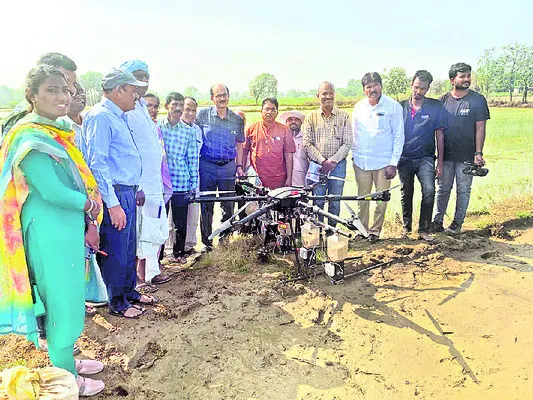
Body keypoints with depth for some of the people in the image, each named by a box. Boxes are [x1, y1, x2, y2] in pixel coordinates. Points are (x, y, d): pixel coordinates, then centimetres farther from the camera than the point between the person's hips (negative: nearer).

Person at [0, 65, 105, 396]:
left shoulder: (58, 133, 11)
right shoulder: (30, 137, -16)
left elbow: (79, 181, 12)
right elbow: (52, 192, -23)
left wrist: (89, 222, 5)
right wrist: (89, 204, -8)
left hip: (70, 229, 9)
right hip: (49, 234, -9)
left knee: (70, 297, 20)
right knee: (61, 302, 4)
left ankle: (67, 360, 39)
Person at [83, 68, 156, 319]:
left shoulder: (119, 117, 16)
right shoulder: (100, 117, -14)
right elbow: (96, 163, -20)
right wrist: (112, 204, -23)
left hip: (128, 192, 10)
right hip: (114, 195, -10)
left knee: (129, 248, 19)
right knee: (115, 251, 2)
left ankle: (129, 292, 34)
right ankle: (117, 303, 17)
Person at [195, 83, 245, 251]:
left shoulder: (237, 120, 7)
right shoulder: (203, 115, 1)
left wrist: (239, 165, 9)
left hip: (228, 167, 2)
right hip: (207, 166, -1)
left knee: (228, 206, 5)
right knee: (206, 206, 3)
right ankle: (207, 242, 15)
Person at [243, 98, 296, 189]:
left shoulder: (284, 130, 6)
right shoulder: (251, 129, 7)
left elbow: (288, 155, 4)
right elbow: (244, 153, 10)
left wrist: (289, 178, -1)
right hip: (256, 179, 0)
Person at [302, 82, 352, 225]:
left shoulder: (344, 116, 4)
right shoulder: (311, 117, 4)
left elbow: (348, 143, 0)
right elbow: (307, 143, -1)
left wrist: (333, 161, -11)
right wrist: (323, 161, -11)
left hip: (338, 165, 0)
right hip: (317, 165, 0)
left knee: (335, 202, 6)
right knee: (317, 202, 3)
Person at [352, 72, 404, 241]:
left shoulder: (393, 106, -4)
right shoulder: (359, 107, 7)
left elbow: (399, 137, -5)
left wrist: (393, 163, -9)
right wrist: (354, 155, 12)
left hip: (383, 162, -3)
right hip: (361, 162, 3)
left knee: (381, 200, 3)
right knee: (362, 199, 8)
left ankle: (375, 231, 18)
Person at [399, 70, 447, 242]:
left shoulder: (435, 107, -1)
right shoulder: (401, 106, 2)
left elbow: (439, 135, 1)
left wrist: (440, 162, -2)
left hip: (425, 158, -2)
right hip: (404, 158, 2)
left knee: (429, 191, -18)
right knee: (406, 194, 11)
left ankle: (424, 230, -7)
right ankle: (407, 226, 27)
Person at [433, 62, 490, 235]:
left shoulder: (478, 100, -2)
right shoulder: (443, 100, 4)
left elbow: (480, 128, -4)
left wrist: (478, 153, -11)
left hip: (467, 155, -2)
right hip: (446, 154, 2)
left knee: (463, 191, 6)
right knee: (443, 189, 9)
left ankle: (457, 222, 18)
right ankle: (438, 221, 19)